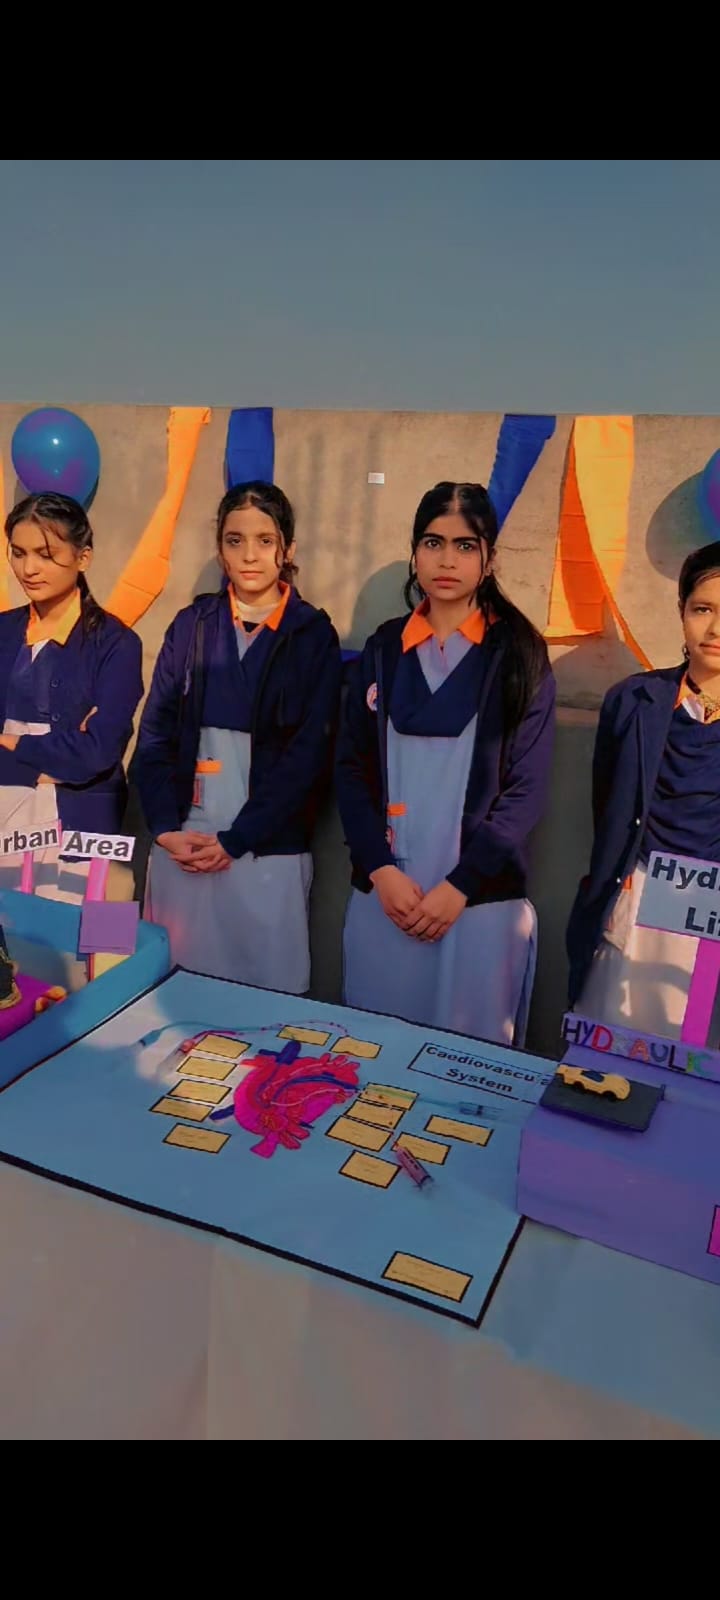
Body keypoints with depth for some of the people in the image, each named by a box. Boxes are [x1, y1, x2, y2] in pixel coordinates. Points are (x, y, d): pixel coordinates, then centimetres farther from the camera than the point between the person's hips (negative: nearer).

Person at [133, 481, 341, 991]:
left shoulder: (313, 634, 0)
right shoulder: (192, 624, 7)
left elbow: (309, 754, -6)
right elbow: (155, 733, 4)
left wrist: (236, 839, -10)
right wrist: (166, 828, -8)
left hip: (268, 850, -2)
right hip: (181, 843, 3)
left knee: (264, 985, 4)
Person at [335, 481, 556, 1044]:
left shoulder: (519, 654, 0)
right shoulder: (383, 649, 8)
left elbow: (527, 787, -4)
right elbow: (352, 769, 5)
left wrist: (459, 886, -11)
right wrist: (381, 871, -8)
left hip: (480, 899, -2)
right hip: (383, 894, 3)